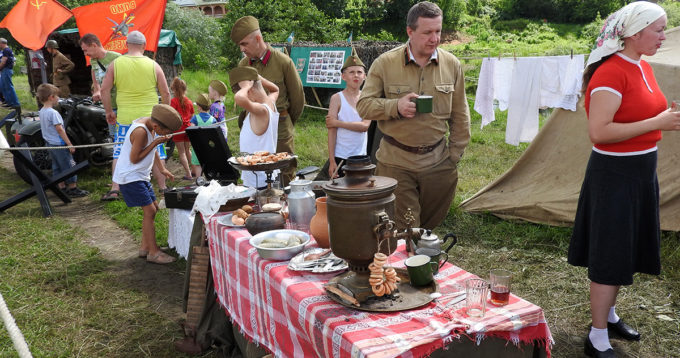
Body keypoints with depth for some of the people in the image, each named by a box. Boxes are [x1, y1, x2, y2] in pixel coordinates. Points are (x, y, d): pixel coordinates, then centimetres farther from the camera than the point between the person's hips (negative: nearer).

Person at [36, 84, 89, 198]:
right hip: (59, 144, -9)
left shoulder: (41, 111, 7)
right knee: (69, 166, -1)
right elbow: (59, 129, -23)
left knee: (57, 167, 15)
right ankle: (73, 188, 3)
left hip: (49, 143, 9)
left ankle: (61, 187, 21)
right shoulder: (53, 113, -21)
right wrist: (70, 144, -19)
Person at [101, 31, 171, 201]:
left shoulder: (116, 64, 0)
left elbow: (104, 90, 0)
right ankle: (162, 188, 13)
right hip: (150, 118, 0)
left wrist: (109, 111, 10)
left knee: (119, 154, 9)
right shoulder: (153, 65, -1)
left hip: (125, 118, 0)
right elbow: (166, 93, 1)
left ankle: (115, 190, 5)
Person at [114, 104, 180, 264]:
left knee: (153, 208, 13)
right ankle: (153, 252, -6)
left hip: (140, 176, 10)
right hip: (130, 177, -10)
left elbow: (152, 150, 16)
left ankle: (145, 247, 21)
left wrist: (162, 169, 8)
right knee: (149, 211, -11)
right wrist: (155, 143, -22)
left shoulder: (150, 126, 3)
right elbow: (134, 158, -22)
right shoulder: (141, 131, -26)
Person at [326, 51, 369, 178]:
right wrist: (332, 161, -12)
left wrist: (337, 122, -14)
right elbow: (331, 131, -8)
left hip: (361, 156, 3)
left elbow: (365, 126, -10)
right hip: (341, 157, -3)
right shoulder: (337, 98, -5)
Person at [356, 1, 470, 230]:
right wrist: (395, 106, -19)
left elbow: (459, 115, 10)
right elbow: (363, 106, -2)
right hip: (395, 163, -2)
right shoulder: (385, 63, -4)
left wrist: (455, 155, 8)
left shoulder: (452, 65, 4)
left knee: (431, 226, 13)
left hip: (438, 162, 2)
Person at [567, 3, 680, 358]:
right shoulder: (611, 73, -20)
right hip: (614, 174, -9)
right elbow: (598, 131, -26)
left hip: (642, 171, 9)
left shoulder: (644, 68, 8)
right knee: (610, 256, -1)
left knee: (626, 250, 19)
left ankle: (609, 315, 37)